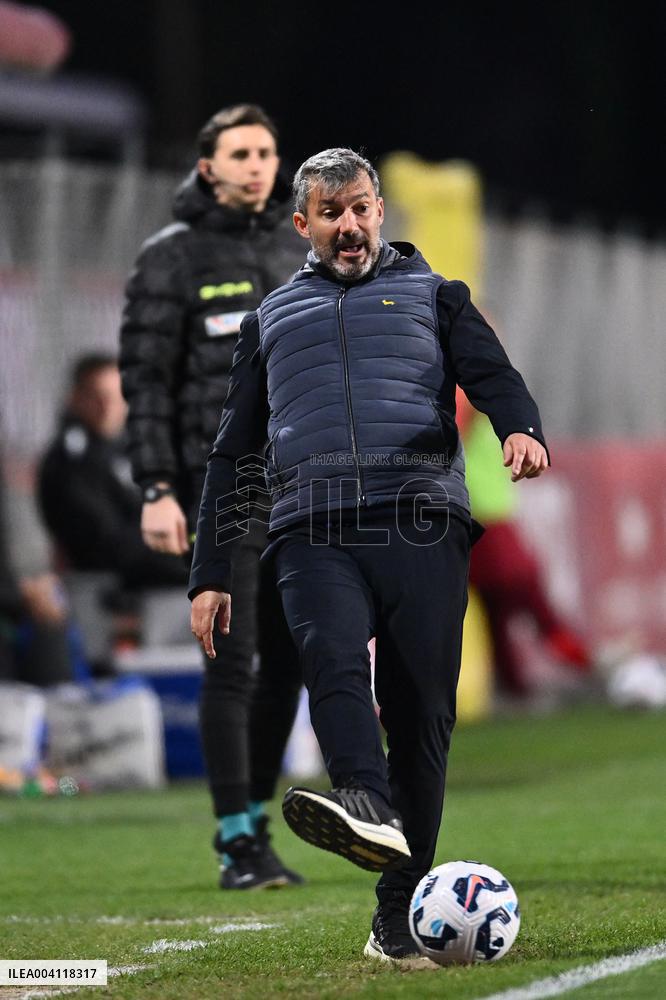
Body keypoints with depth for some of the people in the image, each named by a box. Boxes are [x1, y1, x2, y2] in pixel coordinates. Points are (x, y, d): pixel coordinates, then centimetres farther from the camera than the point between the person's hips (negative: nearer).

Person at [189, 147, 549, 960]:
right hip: (314, 534, 1)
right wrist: (210, 575, 20)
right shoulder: (272, 318, 27)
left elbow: (491, 374, 6)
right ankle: (368, 810, -53)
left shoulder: (432, 295, 22)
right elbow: (231, 451, 28)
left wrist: (521, 429, -19)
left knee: (421, 710, -7)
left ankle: (399, 915, -2)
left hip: (423, 527, -1)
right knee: (333, 659, -28)